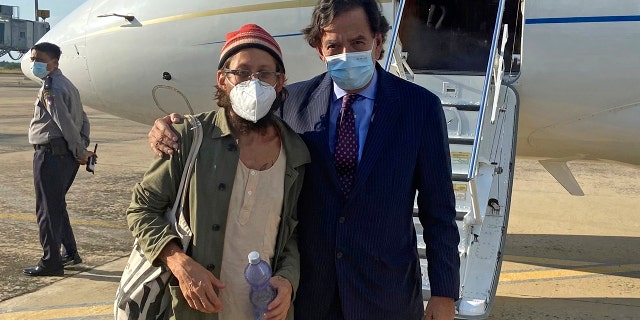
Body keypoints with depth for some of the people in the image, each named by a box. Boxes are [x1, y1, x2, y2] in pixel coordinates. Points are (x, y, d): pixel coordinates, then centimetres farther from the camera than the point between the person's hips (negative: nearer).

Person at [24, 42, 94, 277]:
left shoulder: (50, 88, -15)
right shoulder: (66, 84, 16)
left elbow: (65, 123, -21)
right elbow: (83, 119, 16)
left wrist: (80, 152, -12)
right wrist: (83, 148, 10)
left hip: (50, 154, -10)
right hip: (66, 155, 10)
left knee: (47, 209, -1)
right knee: (57, 206, 20)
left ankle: (51, 263, 5)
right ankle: (70, 253, 27)